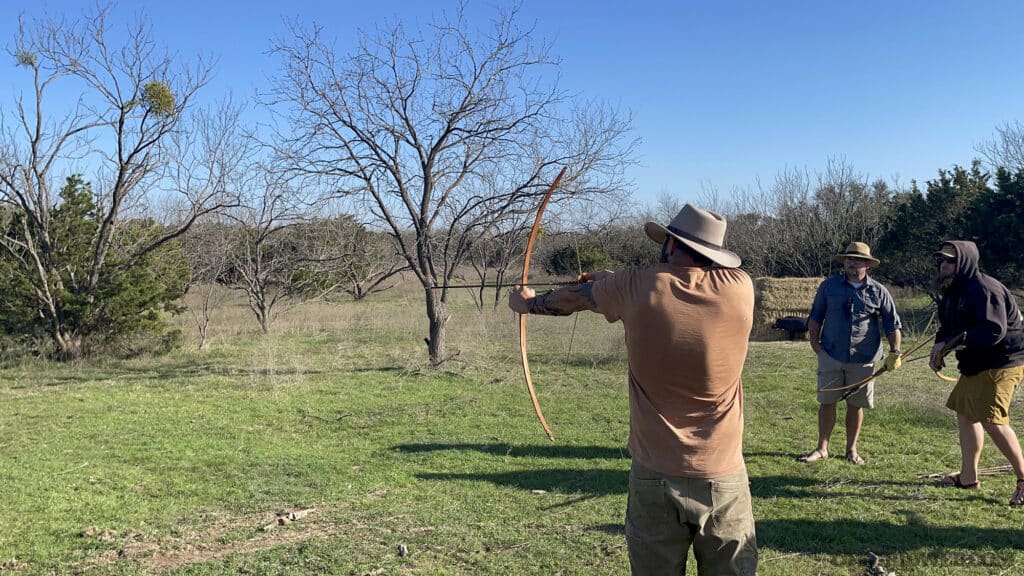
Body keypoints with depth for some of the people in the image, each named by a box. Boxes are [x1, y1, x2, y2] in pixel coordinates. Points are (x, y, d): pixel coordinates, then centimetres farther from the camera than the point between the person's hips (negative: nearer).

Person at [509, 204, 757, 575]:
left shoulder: (636, 289, -9)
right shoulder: (739, 287, -5)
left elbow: (572, 298, 10)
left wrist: (527, 303, 31)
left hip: (655, 478, -1)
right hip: (723, 480, 1)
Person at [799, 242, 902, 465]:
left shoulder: (878, 291, 4)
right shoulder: (828, 286, 5)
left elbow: (892, 324, 7)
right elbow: (815, 317, 10)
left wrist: (894, 352, -4)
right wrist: (814, 343, 0)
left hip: (862, 360, 0)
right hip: (831, 356, 0)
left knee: (856, 405, 7)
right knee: (826, 402, 3)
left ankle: (852, 449, 21)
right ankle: (822, 448, 14)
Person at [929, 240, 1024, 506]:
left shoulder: (984, 289, -22)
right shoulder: (952, 293, 9)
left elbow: (994, 331, -32)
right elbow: (947, 328, 15)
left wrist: (951, 343, -26)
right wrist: (938, 349, -7)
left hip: (1002, 362, -11)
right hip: (976, 364, 11)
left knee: (991, 420, -18)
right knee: (964, 411, 15)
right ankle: (968, 476, 28)